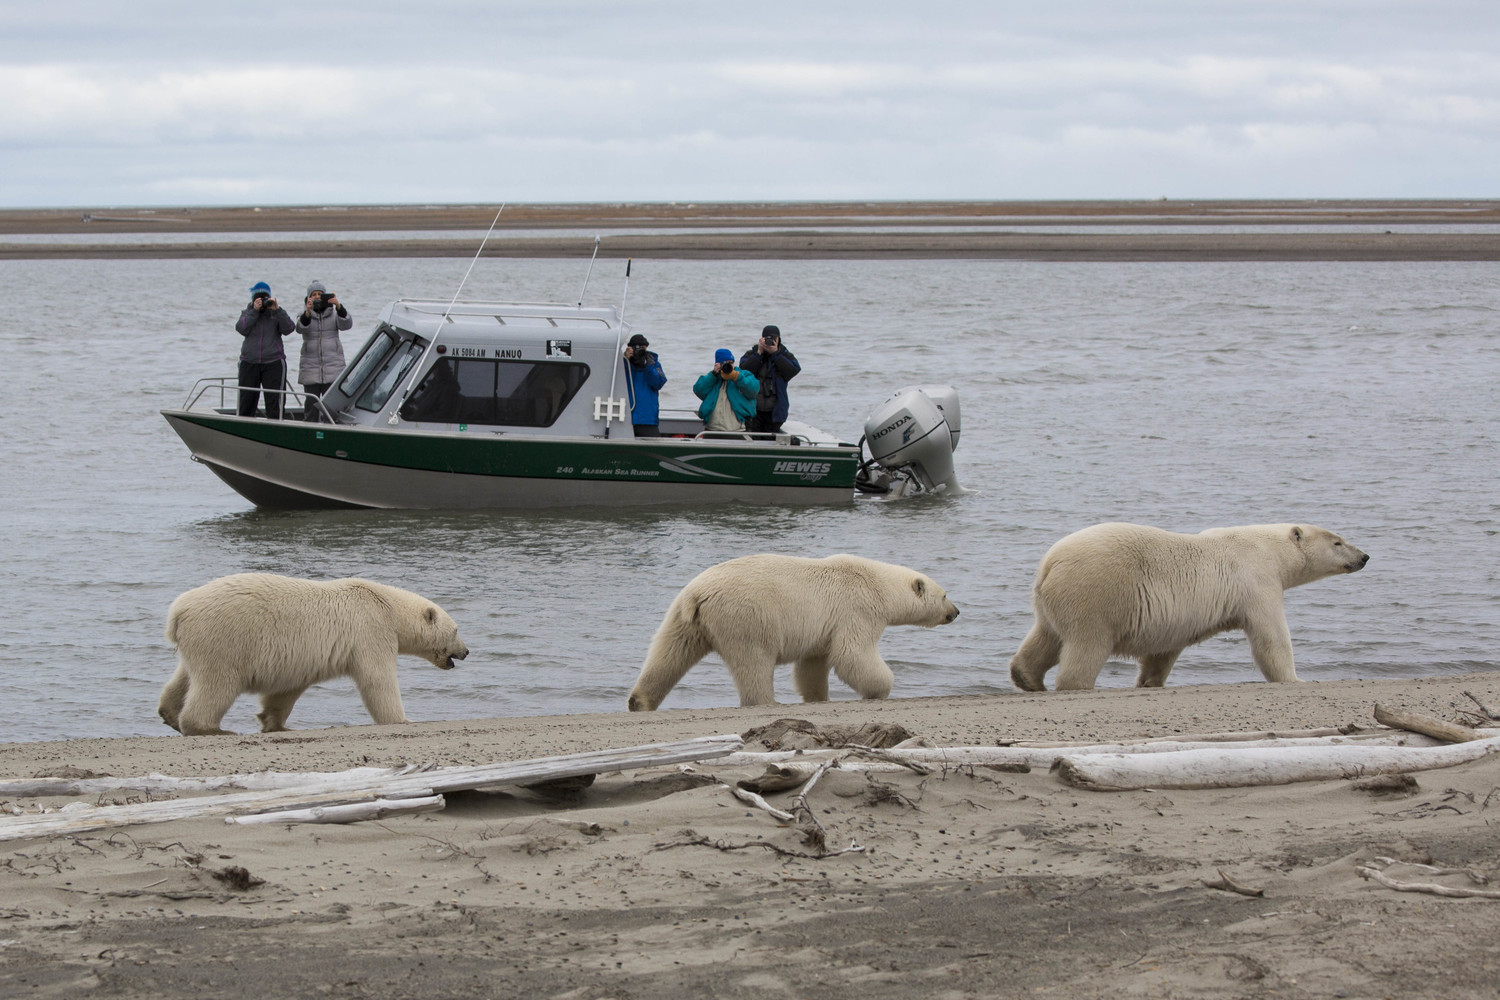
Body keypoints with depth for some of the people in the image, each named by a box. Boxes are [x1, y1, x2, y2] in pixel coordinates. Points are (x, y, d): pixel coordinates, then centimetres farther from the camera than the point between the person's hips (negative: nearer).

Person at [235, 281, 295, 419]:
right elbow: (242, 329, -7)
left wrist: (277, 310, -15)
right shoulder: (248, 313, 11)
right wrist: (254, 310, -11)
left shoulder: (276, 313, 8)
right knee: (246, 400, 3)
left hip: (273, 362, -2)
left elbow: (288, 329, -8)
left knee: (274, 401, -7)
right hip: (249, 363, 2)